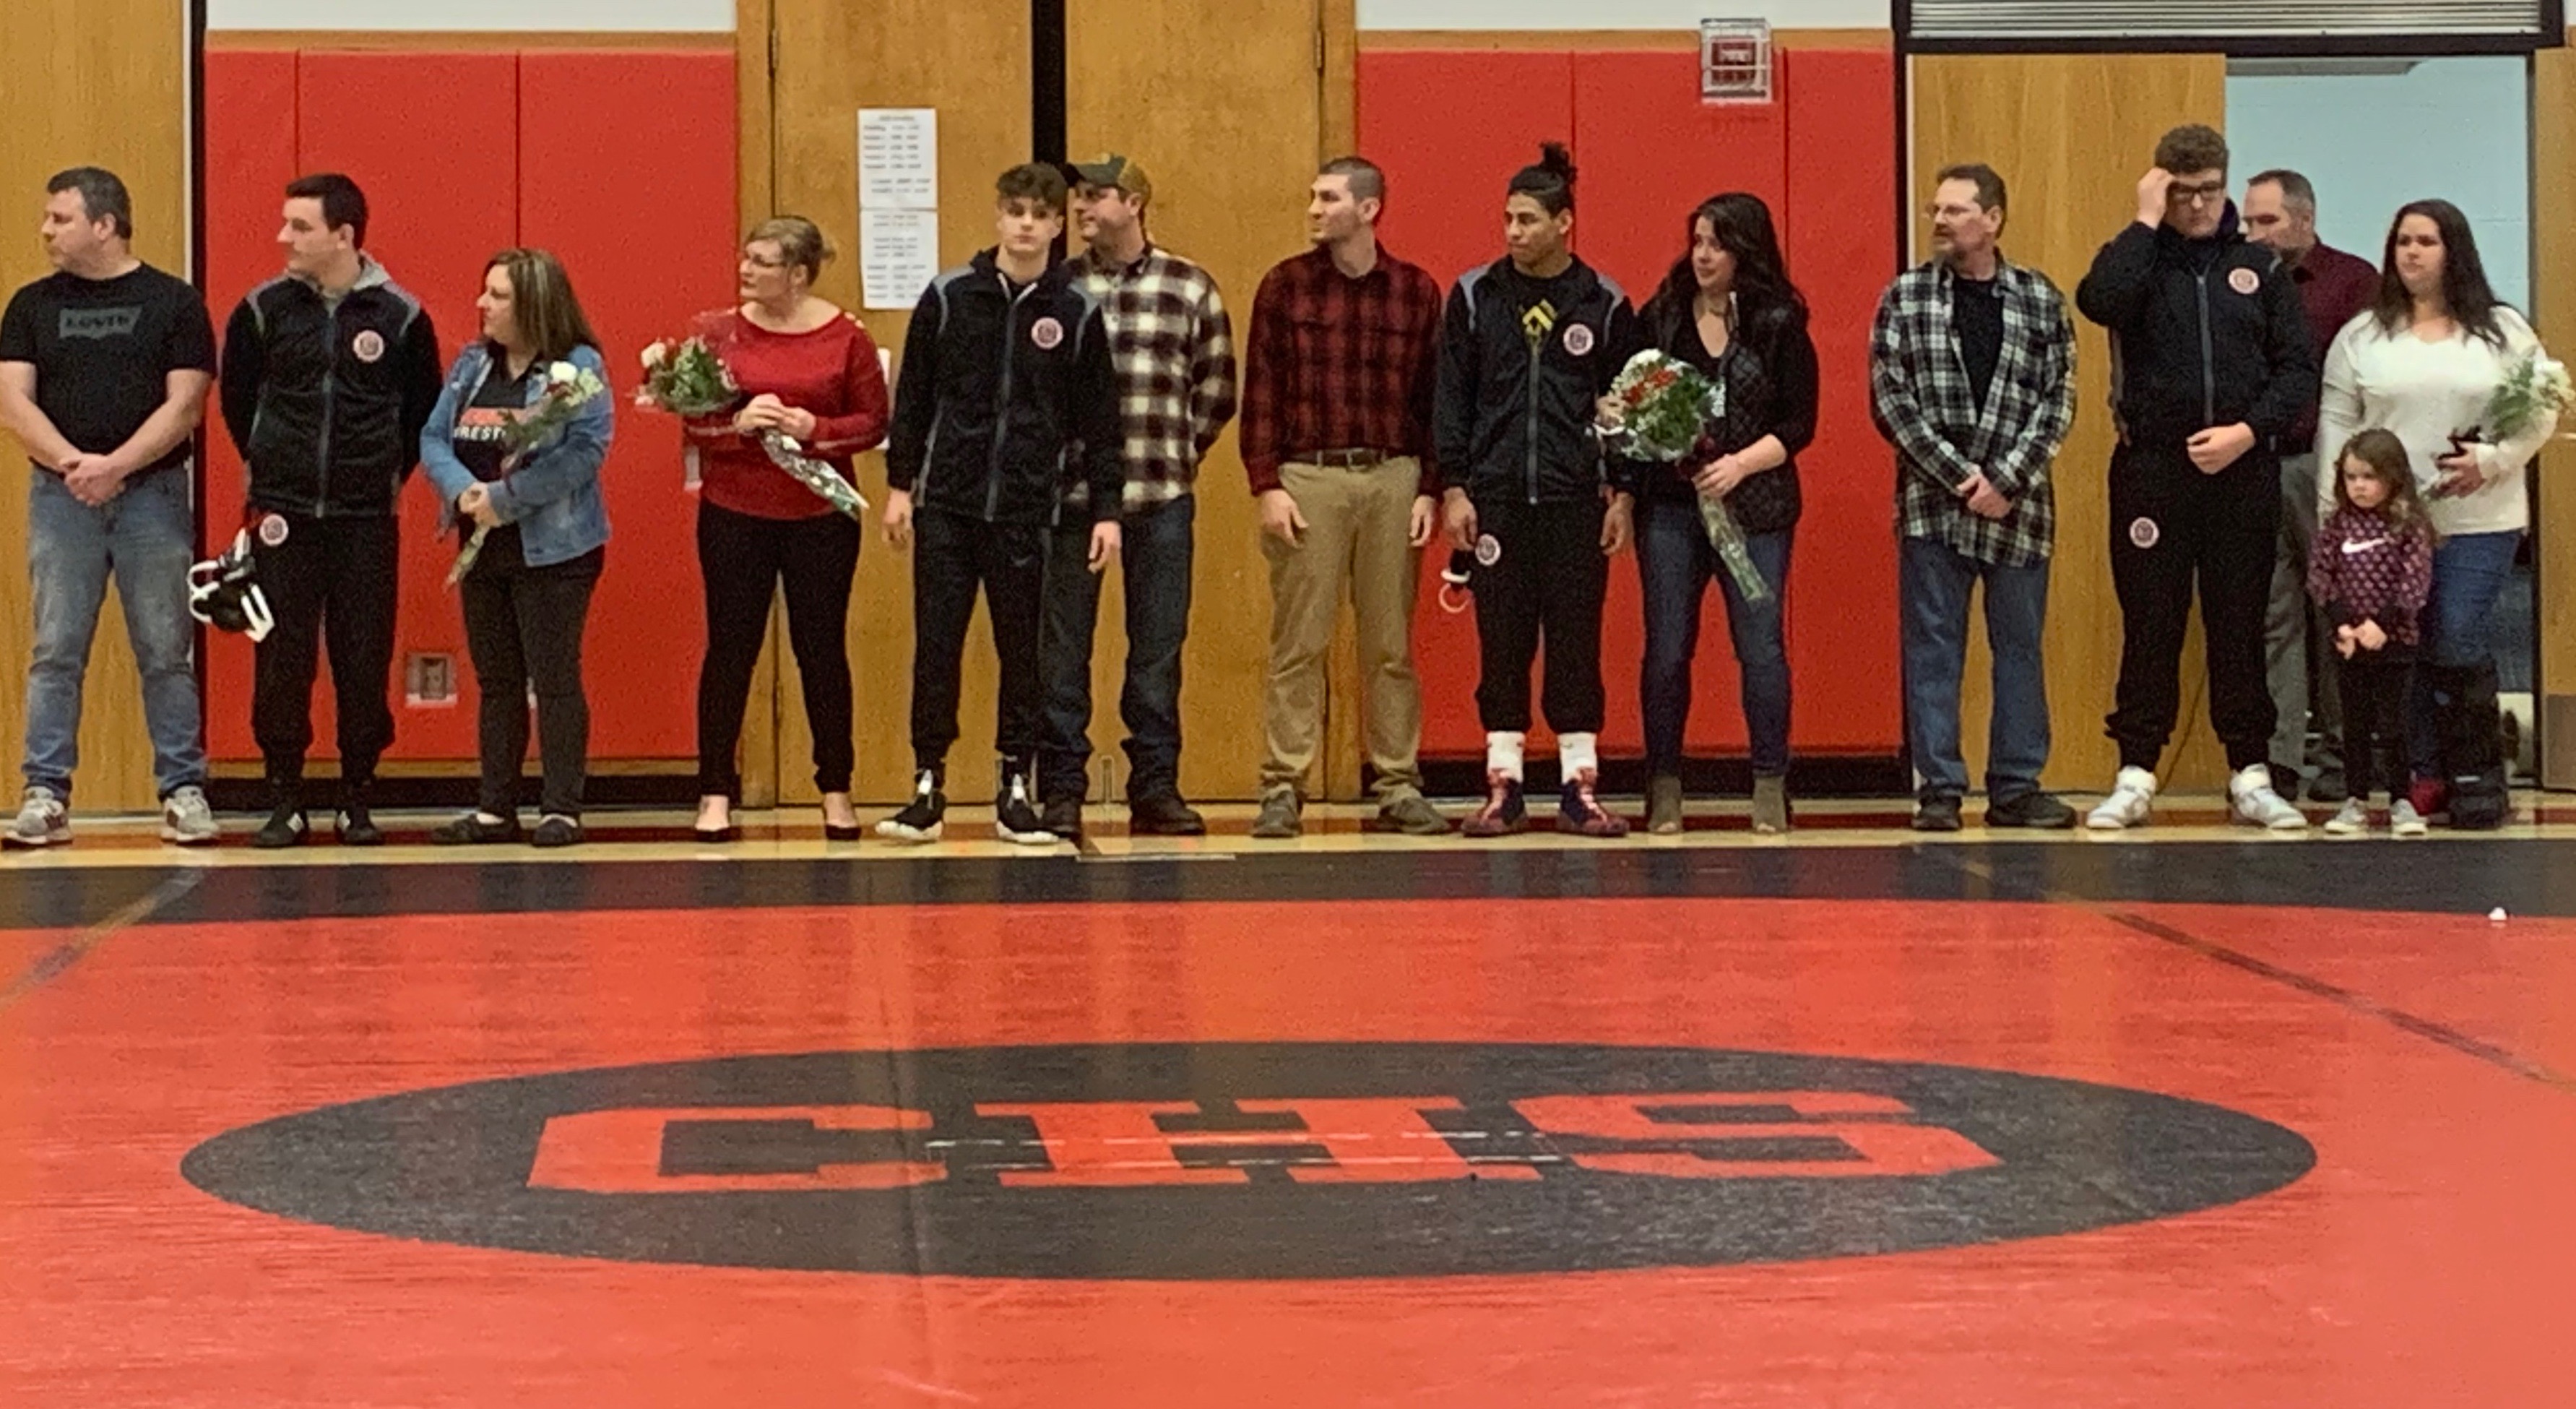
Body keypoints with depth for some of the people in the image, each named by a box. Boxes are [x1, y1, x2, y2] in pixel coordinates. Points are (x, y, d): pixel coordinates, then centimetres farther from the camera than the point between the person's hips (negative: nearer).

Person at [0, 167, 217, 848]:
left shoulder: (174, 302, 3)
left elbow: (185, 406, -4)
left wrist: (115, 465, -15)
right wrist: (73, 464, -13)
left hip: (152, 493, -2)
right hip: (61, 497, 2)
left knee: (166, 652, 0)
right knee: (56, 652, 0)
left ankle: (183, 791, 5)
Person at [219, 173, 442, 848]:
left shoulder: (401, 317, -2)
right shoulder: (263, 311, 1)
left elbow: (423, 411, 10)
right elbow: (237, 401, 14)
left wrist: (390, 475, 7)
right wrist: (271, 469, 12)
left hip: (367, 520, -1)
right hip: (283, 517, 1)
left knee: (365, 665, 1)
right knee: (281, 664, 1)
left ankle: (359, 802, 12)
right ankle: (285, 803, 9)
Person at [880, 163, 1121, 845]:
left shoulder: (1076, 312, 2)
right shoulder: (949, 297, 2)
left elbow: (1100, 418, 4)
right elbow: (914, 397, 6)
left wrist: (1106, 509, -1)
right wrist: (900, 485, 2)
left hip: (1027, 511, 0)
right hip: (947, 506, 0)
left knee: (1024, 652, 5)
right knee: (936, 647, 0)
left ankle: (1016, 792, 13)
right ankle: (928, 788, 7)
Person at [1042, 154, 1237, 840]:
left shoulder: (1191, 288, 5)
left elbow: (1217, 387, 11)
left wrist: (1179, 455, 8)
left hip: (1161, 498, 1)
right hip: (1070, 492, -1)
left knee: (1159, 647, 6)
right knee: (1063, 648, 2)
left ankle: (1156, 788, 14)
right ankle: (1060, 791, 8)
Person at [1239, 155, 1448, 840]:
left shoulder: (1417, 292, 7)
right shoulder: (1285, 285, 4)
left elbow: (1432, 398, 8)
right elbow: (1261, 393, 2)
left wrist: (1429, 490, 1)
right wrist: (1267, 486, -6)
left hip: (1391, 478, 1)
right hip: (1307, 477, -1)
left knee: (1391, 643, 6)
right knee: (1297, 642, -1)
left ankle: (1399, 788, 12)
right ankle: (1283, 789, 3)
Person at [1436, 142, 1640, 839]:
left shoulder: (1604, 303, 3)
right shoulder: (1474, 296, 5)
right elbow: (1452, 400, 5)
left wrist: (1623, 495, 0)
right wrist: (1453, 489, -2)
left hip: (1576, 500, -1)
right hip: (1496, 497, 1)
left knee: (1577, 643, 1)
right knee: (1501, 644, 3)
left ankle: (1580, 788, 7)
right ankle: (1503, 788, 8)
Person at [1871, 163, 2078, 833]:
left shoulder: (2041, 300, 4)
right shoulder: (1905, 298, 2)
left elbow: (2056, 402, 1)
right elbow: (1890, 399, -3)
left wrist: (2004, 480, -11)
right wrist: (1959, 476, -11)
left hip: (2017, 502, 1)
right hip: (1932, 502, -1)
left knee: (2019, 645, 6)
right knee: (1932, 646, 1)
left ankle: (2016, 788, 13)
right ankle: (1940, 789, 6)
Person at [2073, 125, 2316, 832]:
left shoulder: (2260, 268, 9)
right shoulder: (2140, 262, 4)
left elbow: (2299, 369, 6)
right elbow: (2098, 301, -19)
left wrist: (2248, 430, -9)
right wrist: (2146, 222, -11)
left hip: (2244, 474, 1)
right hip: (2151, 471, -1)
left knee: (2240, 627, 5)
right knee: (2150, 628, 2)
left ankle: (2250, 775, 11)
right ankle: (2135, 777, 7)